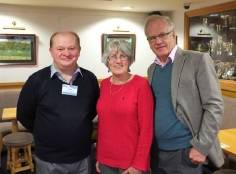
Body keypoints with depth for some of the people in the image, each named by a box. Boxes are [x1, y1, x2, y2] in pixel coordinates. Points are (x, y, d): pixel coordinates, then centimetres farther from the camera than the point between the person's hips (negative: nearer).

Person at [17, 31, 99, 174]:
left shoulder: (89, 78, -3)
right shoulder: (37, 80, -10)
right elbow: (24, 115, -2)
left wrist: (81, 128, 5)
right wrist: (46, 133, 1)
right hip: (48, 159, -2)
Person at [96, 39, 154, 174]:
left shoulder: (141, 84, -12)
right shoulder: (104, 84, 2)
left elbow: (147, 128, -13)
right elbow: (102, 123, 8)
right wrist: (99, 156, 9)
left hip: (131, 161, -4)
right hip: (106, 159, 5)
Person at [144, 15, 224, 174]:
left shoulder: (198, 60, -10)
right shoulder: (152, 69, 8)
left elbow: (214, 106, -13)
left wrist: (201, 146, -16)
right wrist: (149, 144, 6)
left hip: (185, 152, -5)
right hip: (156, 151, 6)